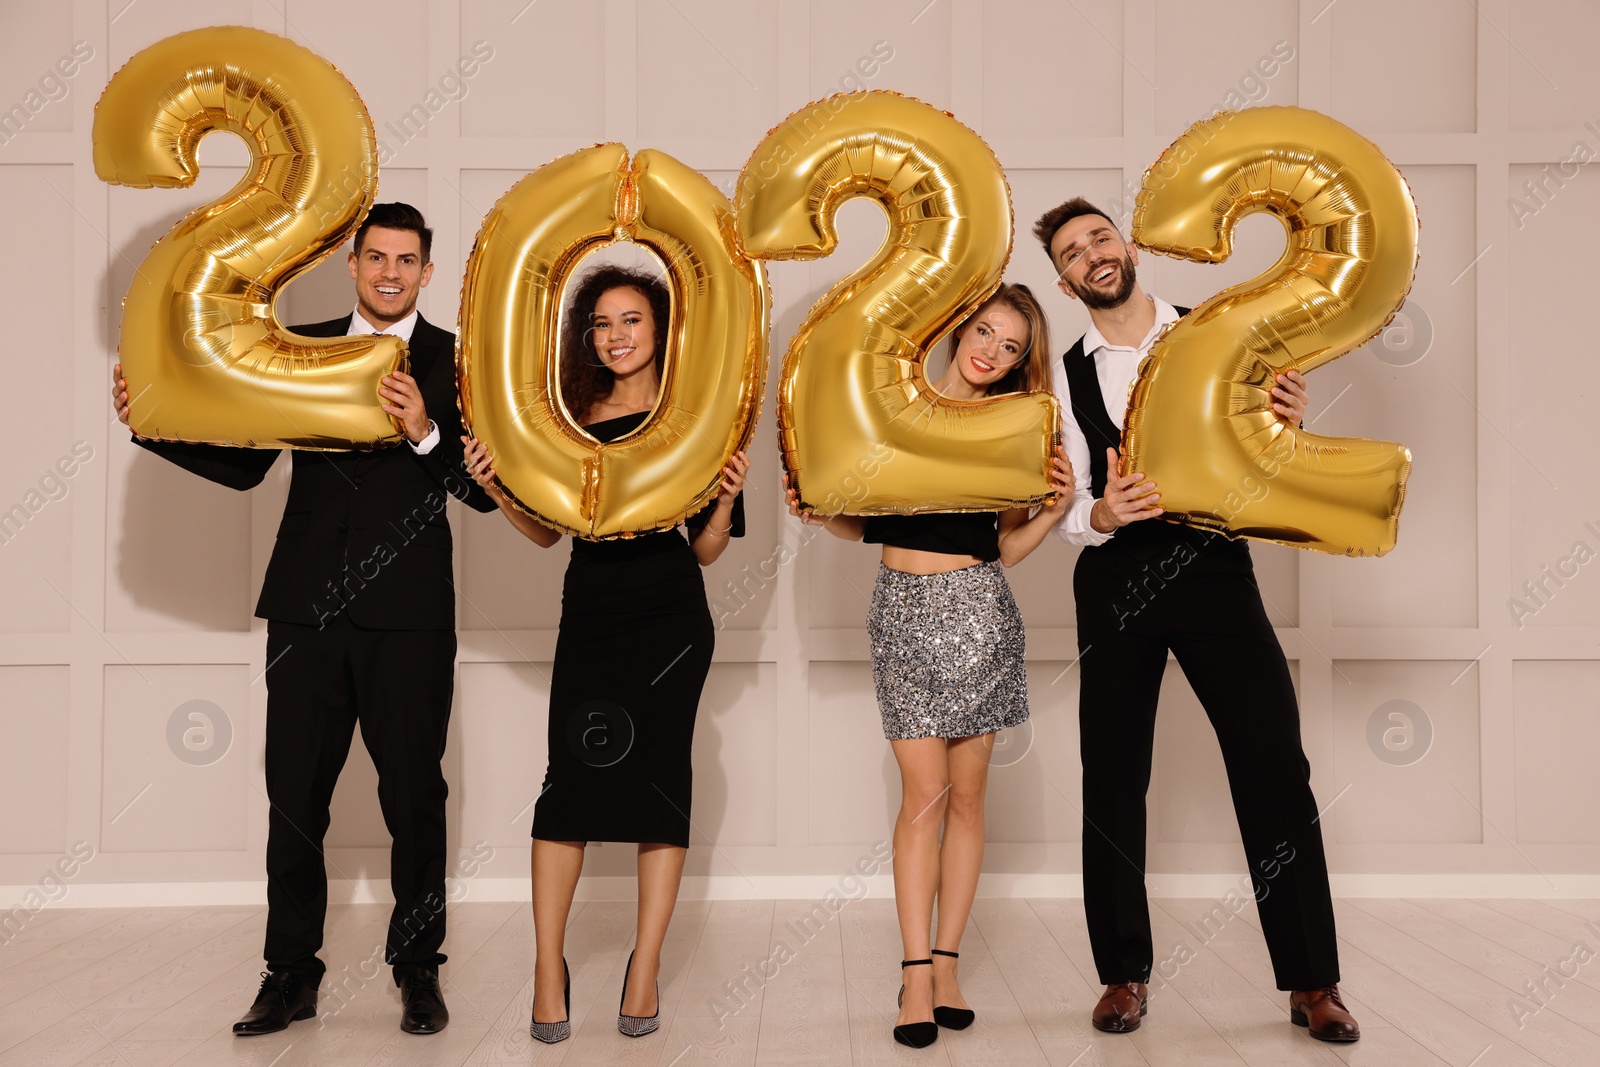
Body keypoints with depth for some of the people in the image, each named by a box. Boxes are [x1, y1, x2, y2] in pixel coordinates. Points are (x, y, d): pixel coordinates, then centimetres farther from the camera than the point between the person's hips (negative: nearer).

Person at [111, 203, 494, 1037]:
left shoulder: (455, 362, 3)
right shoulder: (301, 348, 11)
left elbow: (485, 491, -5)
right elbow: (244, 464, 9)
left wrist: (426, 431, -20)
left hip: (407, 615, -2)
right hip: (308, 609, 3)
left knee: (413, 795, 5)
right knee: (293, 795, 6)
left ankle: (417, 970, 20)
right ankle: (290, 975, 20)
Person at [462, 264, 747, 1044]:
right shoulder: (571, 418, 9)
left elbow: (706, 550, 6)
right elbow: (546, 531, 15)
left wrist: (726, 500, -12)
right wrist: (496, 488, -1)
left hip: (670, 618, -1)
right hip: (590, 616, 2)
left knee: (658, 774, 1)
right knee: (571, 774, -4)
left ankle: (645, 968, 12)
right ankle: (549, 968, 7)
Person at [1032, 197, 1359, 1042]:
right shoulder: (1066, 378, 6)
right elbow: (1065, 508, 3)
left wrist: (1288, 426, -17)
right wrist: (1101, 514, -19)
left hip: (1214, 566, -1)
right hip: (1115, 583, 2)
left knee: (1276, 766, -4)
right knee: (1112, 779, 6)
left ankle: (1312, 982, 9)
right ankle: (1125, 974, 20)